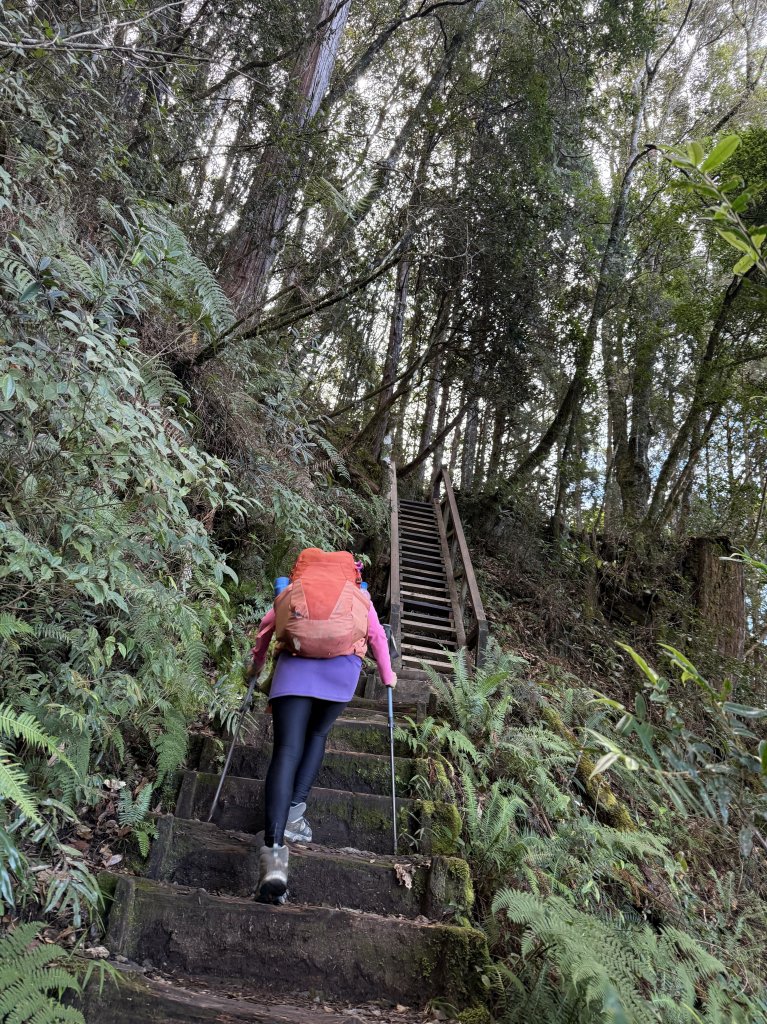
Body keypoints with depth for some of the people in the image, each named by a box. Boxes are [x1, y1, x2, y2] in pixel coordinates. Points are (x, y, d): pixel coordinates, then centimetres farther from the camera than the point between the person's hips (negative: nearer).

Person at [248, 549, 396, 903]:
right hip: (343, 665, 0)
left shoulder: (292, 589, 29)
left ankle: (273, 847, -19)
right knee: (317, 735, 23)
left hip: (294, 663, 0)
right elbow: (377, 635, 27)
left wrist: (257, 664, 38)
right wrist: (387, 675, 41)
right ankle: (294, 812, 11)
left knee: (286, 750, -5)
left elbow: (267, 624, 24)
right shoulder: (359, 595, 29)